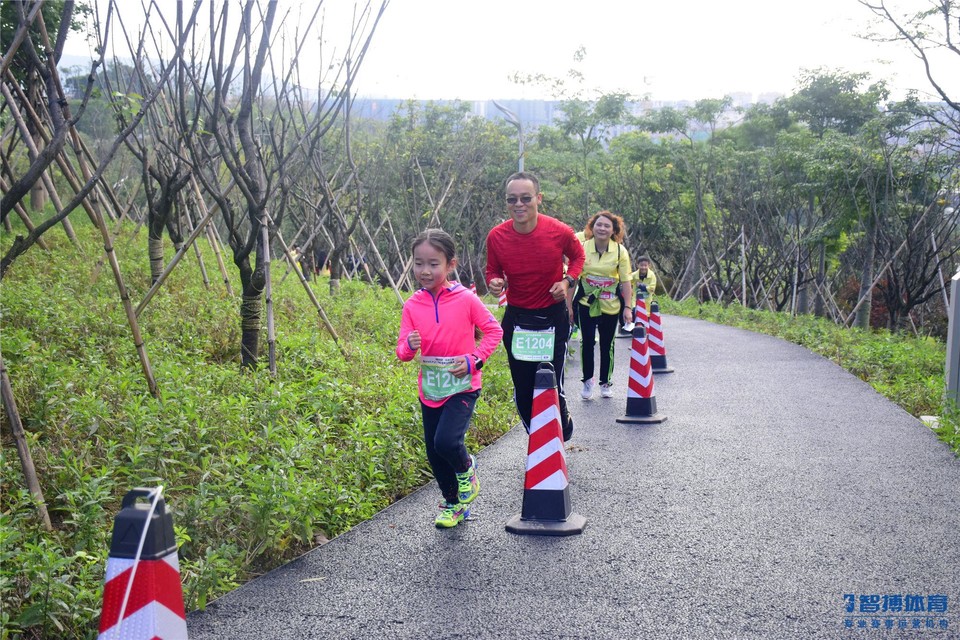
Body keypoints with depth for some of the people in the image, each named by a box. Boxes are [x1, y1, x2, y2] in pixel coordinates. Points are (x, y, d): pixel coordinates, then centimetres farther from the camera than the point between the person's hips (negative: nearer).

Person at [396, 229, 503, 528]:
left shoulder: (466, 299, -11)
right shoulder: (412, 305, -3)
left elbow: (493, 331, -3)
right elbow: (402, 350, -1)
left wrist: (474, 359, -15)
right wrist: (408, 346, -25)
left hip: (462, 386, -4)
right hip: (430, 390, 4)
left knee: (446, 441, -23)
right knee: (434, 453, 12)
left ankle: (466, 468, 12)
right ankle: (453, 503, 34)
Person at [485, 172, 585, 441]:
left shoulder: (560, 232, -16)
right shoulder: (496, 237, -13)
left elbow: (577, 257, 6)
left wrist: (567, 281, -12)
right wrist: (494, 282, -18)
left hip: (553, 316, -2)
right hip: (516, 318, 2)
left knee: (552, 385, -5)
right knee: (522, 389, 9)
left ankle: (564, 424, 29)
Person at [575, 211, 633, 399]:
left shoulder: (620, 251, -8)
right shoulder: (582, 248, -8)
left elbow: (626, 281, -5)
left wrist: (627, 307, -8)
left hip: (611, 304, 0)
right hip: (587, 303, 0)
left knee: (607, 344, 8)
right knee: (587, 341, -3)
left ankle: (605, 382, 23)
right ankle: (587, 380, 15)